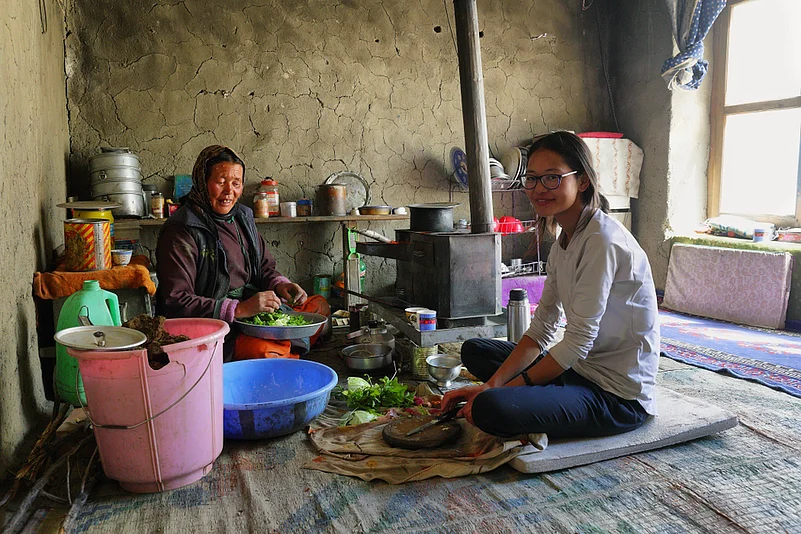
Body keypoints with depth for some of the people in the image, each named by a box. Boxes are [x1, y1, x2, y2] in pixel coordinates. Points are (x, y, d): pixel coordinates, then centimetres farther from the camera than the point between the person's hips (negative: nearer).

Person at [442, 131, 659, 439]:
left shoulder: (602, 241, -21)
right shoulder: (564, 241, 8)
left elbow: (578, 341, -21)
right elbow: (541, 329, 3)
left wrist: (502, 390, -14)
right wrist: (492, 384, -9)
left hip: (618, 395, -9)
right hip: (581, 368, 9)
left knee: (490, 409, -31)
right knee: (474, 350, 13)